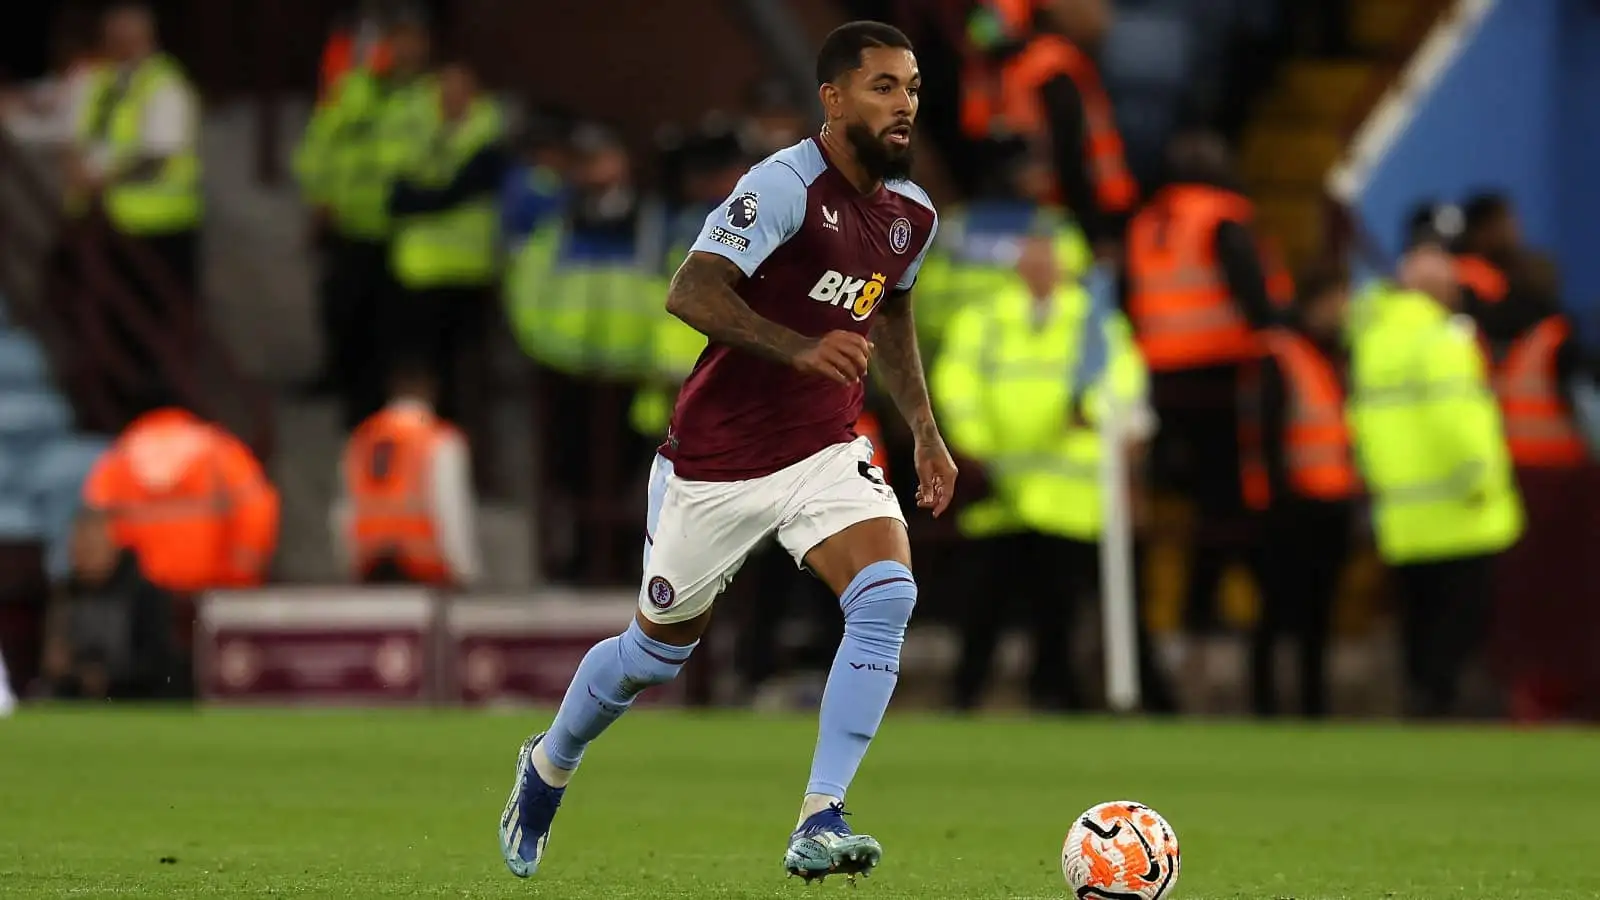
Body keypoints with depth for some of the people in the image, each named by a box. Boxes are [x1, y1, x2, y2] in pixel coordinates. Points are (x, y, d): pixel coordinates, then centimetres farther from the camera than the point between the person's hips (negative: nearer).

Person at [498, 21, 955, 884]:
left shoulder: (912, 214, 3)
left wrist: (924, 431, 18)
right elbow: (691, 292, -31)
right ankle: (548, 767, 42)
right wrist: (800, 349, -42)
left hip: (825, 453, 5)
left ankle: (819, 823, -23)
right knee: (660, 647, 11)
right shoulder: (785, 186, -20)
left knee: (887, 594, -23)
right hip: (715, 461, -5)